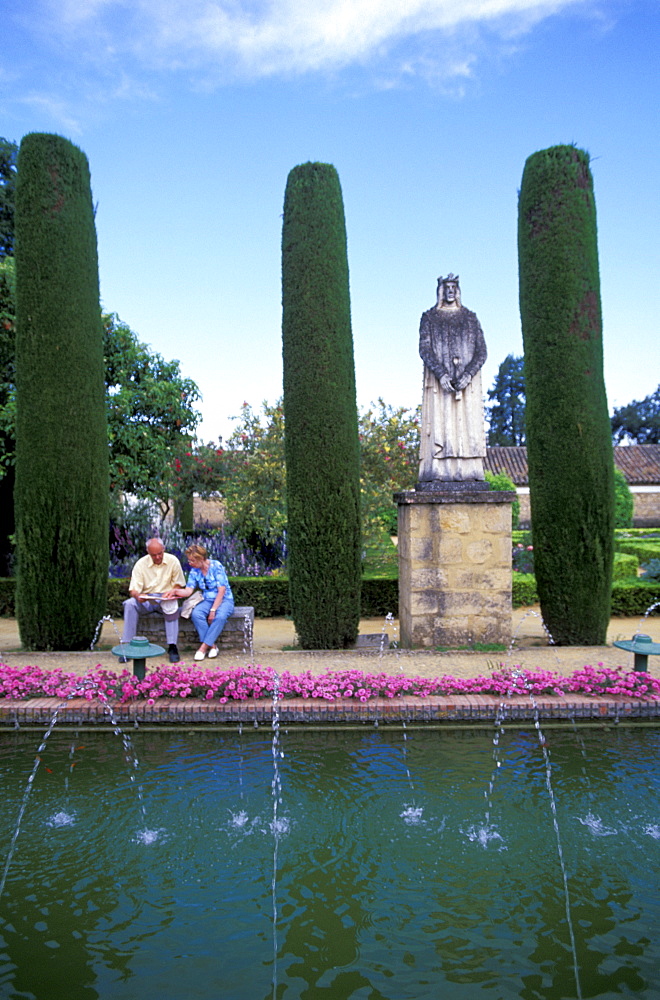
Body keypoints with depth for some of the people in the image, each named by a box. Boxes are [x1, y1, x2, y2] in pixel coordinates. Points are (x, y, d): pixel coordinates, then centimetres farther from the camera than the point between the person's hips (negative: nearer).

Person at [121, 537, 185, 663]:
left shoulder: (173, 561, -2)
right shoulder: (141, 564, -2)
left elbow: (178, 584, 4)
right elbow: (133, 589, -7)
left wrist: (173, 591, -20)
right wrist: (138, 596, -31)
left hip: (165, 599, -1)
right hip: (146, 600, 1)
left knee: (172, 606, -36)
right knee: (130, 604, -29)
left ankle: (172, 647, -30)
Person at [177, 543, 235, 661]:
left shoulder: (216, 566, -12)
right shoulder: (194, 571, 5)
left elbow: (222, 590, -16)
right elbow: (188, 591, -5)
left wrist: (213, 609, -21)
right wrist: (175, 591, -26)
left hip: (224, 600, -4)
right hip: (207, 600, 4)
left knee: (220, 616, -37)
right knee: (196, 614, -29)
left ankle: (204, 647, -26)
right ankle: (212, 646, -22)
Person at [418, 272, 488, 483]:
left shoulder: (470, 318, 16)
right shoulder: (429, 318, 12)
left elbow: (481, 351, 7)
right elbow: (425, 349, 0)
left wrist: (468, 374, -11)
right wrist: (441, 374, -15)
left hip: (467, 379, 2)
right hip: (438, 380, -2)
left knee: (468, 424, -5)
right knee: (439, 424, -10)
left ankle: (468, 473, -7)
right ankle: (438, 473, -14)